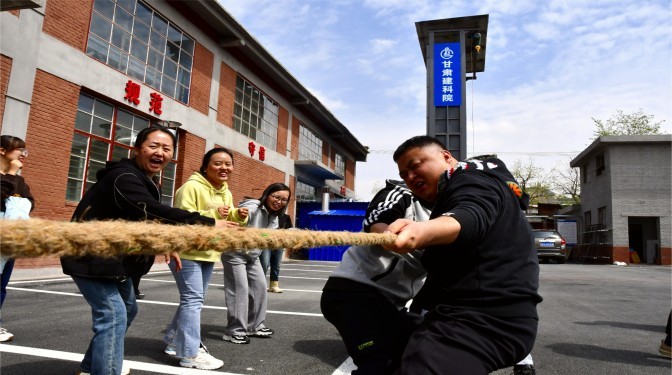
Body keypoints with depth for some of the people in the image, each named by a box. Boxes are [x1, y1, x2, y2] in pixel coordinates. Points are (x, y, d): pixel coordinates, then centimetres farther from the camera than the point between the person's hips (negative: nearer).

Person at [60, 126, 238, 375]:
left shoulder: (146, 180, 8)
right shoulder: (124, 176, -25)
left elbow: (146, 219, 15)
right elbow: (153, 212, -39)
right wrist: (208, 223, -39)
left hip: (112, 256, 11)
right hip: (90, 256, -11)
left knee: (128, 308, 21)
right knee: (113, 314, -17)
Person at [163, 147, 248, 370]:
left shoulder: (226, 192, 10)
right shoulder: (192, 187, -17)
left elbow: (227, 220, 17)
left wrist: (239, 216, -5)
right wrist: (213, 215, -31)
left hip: (208, 254, 9)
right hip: (186, 252, -9)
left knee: (193, 300, 17)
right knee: (193, 300, -10)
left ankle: (174, 341, 33)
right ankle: (190, 354, -2)